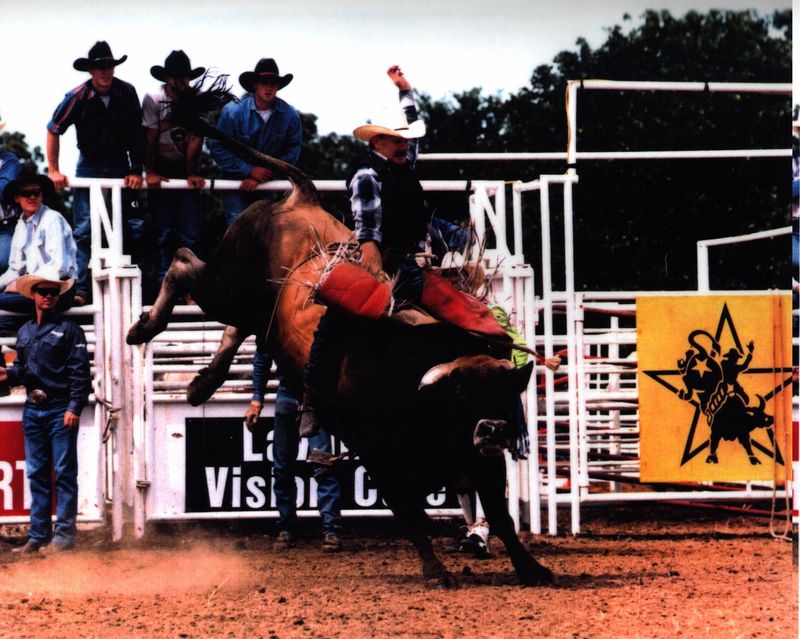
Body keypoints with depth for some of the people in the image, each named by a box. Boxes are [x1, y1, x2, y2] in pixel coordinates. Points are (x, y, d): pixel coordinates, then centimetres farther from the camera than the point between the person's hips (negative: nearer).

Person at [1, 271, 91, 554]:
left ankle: (64, 535, -4)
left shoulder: (69, 329, -1)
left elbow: (80, 371, -7)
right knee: (37, 474, 7)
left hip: (61, 410, -6)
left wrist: (74, 407, -15)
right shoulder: (24, 333, 15)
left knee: (64, 473, -4)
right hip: (33, 410, 6)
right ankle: (38, 536, 10)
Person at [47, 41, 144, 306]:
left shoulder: (127, 93, -11)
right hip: (89, 166, -1)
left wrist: (136, 171, -8)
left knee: (135, 226, -4)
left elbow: (136, 135, -4)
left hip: (120, 166, 1)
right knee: (84, 230, -6)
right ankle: (79, 288, -7)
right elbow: (53, 131, -4)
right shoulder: (78, 97, -15)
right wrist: (53, 170, -6)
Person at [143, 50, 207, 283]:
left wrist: (192, 174, -15)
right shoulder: (153, 99, -8)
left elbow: (196, 139, -8)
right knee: (163, 231, -2)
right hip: (161, 171, -1)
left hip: (186, 170, 1)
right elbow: (149, 137, -9)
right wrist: (150, 173, -15)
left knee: (190, 232, -4)